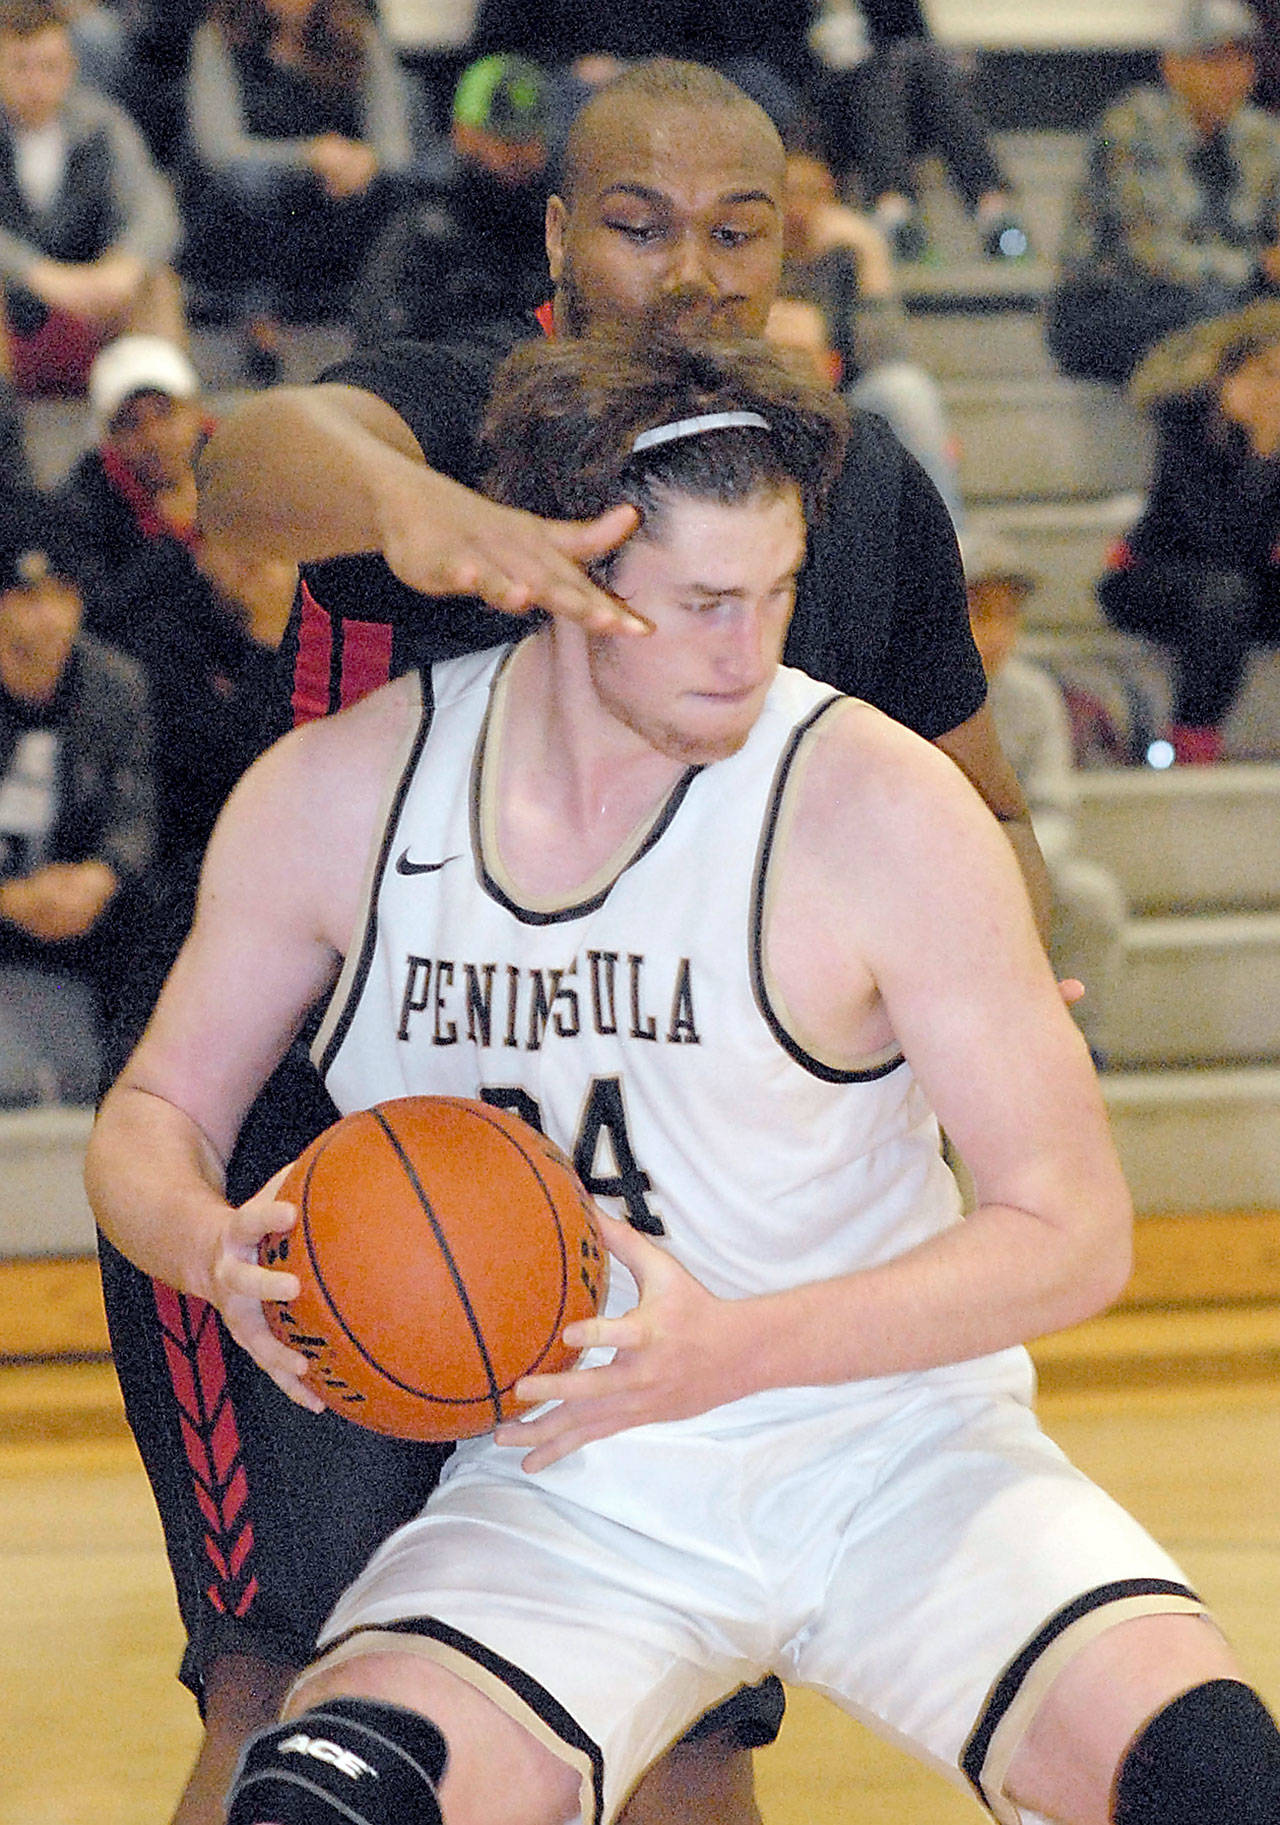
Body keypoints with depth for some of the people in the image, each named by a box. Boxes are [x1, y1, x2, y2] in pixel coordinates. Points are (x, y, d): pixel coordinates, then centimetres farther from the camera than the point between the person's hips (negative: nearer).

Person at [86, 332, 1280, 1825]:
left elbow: (1073, 1234, -11)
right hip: (559, 1495, 1)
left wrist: (732, 1351, -24)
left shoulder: (877, 807, -13)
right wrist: (213, 1248, -15)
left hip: (889, 1453, -1)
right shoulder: (338, 798, -4)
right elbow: (154, 1114, 10)